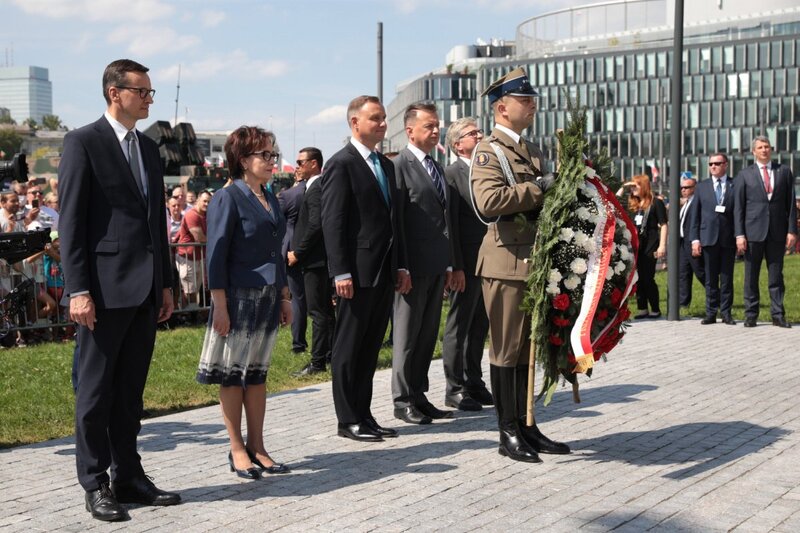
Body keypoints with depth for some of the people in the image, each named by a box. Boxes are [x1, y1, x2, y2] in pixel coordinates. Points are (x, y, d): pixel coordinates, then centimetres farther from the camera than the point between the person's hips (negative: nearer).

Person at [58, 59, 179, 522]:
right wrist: (77, 289, -16)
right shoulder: (84, 142, -6)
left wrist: (166, 283, 15)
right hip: (106, 287, -7)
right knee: (96, 389, 3)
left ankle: (129, 476, 20)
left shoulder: (149, 148, 16)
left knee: (131, 389, 12)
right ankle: (96, 484, 11)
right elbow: (71, 221, -10)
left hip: (146, 288, 7)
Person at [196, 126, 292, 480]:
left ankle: (256, 448, 17)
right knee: (233, 374, 2)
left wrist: (284, 297, 15)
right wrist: (220, 304, -17)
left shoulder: (271, 201, 14)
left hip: (268, 299, 7)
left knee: (257, 371, 11)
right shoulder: (228, 198, -9)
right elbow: (216, 254, -13)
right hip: (239, 297, -7)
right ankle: (237, 451, 10)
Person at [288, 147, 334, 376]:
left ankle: (317, 362, -3)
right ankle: (330, 354, 23)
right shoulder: (318, 186, 16)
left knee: (318, 312, -6)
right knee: (326, 309, 15)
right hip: (321, 258, 10)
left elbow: (315, 225, -23)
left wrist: (297, 253, -16)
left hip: (315, 259, -10)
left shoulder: (317, 189, -15)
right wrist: (297, 251, 14)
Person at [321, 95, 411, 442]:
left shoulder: (385, 165, 17)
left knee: (371, 346, 12)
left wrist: (401, 265, 15)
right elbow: (332, 222, -13)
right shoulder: (341, 164, -8)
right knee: (349, 347, 1)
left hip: (384, 271, 8)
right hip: (358, 271, -8)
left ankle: (364, 414, 20)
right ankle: (348, 420, 8)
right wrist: (341, 273, -19)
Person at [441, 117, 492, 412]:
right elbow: (450, 224, -13)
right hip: (467, 265, -7)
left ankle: (474, 383, 25)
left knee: (479, 327, 14)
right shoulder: (452, 174, -9)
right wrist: (456, 266, -18)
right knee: (459, 328, 2)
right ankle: (455, 389, 10)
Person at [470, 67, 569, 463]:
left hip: (536, 262, 8)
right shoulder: (489, 151, -9)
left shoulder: (532, 151, 18)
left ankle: (527, 427, 21)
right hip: (507, 263, -8)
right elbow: (489, 201, -25)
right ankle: (508, 434, 7)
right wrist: (538, 187, -21)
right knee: (506, 351, 0)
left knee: (528, 349, 13)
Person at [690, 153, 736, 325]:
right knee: (710, 279, 5)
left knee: (727, 278, 4)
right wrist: (695, 239, 0)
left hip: (728, 238, -1)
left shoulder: (735, 186, 3)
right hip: (708, 238, 1)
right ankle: (711, 313, 10)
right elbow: (695, 214, 7)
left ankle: (726, 313, 11)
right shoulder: (702, 187, 10)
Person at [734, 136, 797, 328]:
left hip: (777, 232, 1)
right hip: (753, 231, -1)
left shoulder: (784, 172, 8)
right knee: (751, 276, 3)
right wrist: (739, 234, -6)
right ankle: (750, 315, 10)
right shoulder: (744, 175, 5)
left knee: (776, 275, 4)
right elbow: (738, 207, 2)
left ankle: (778, 315, 9)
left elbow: (790, 203, 6)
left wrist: (792, 230, -2)